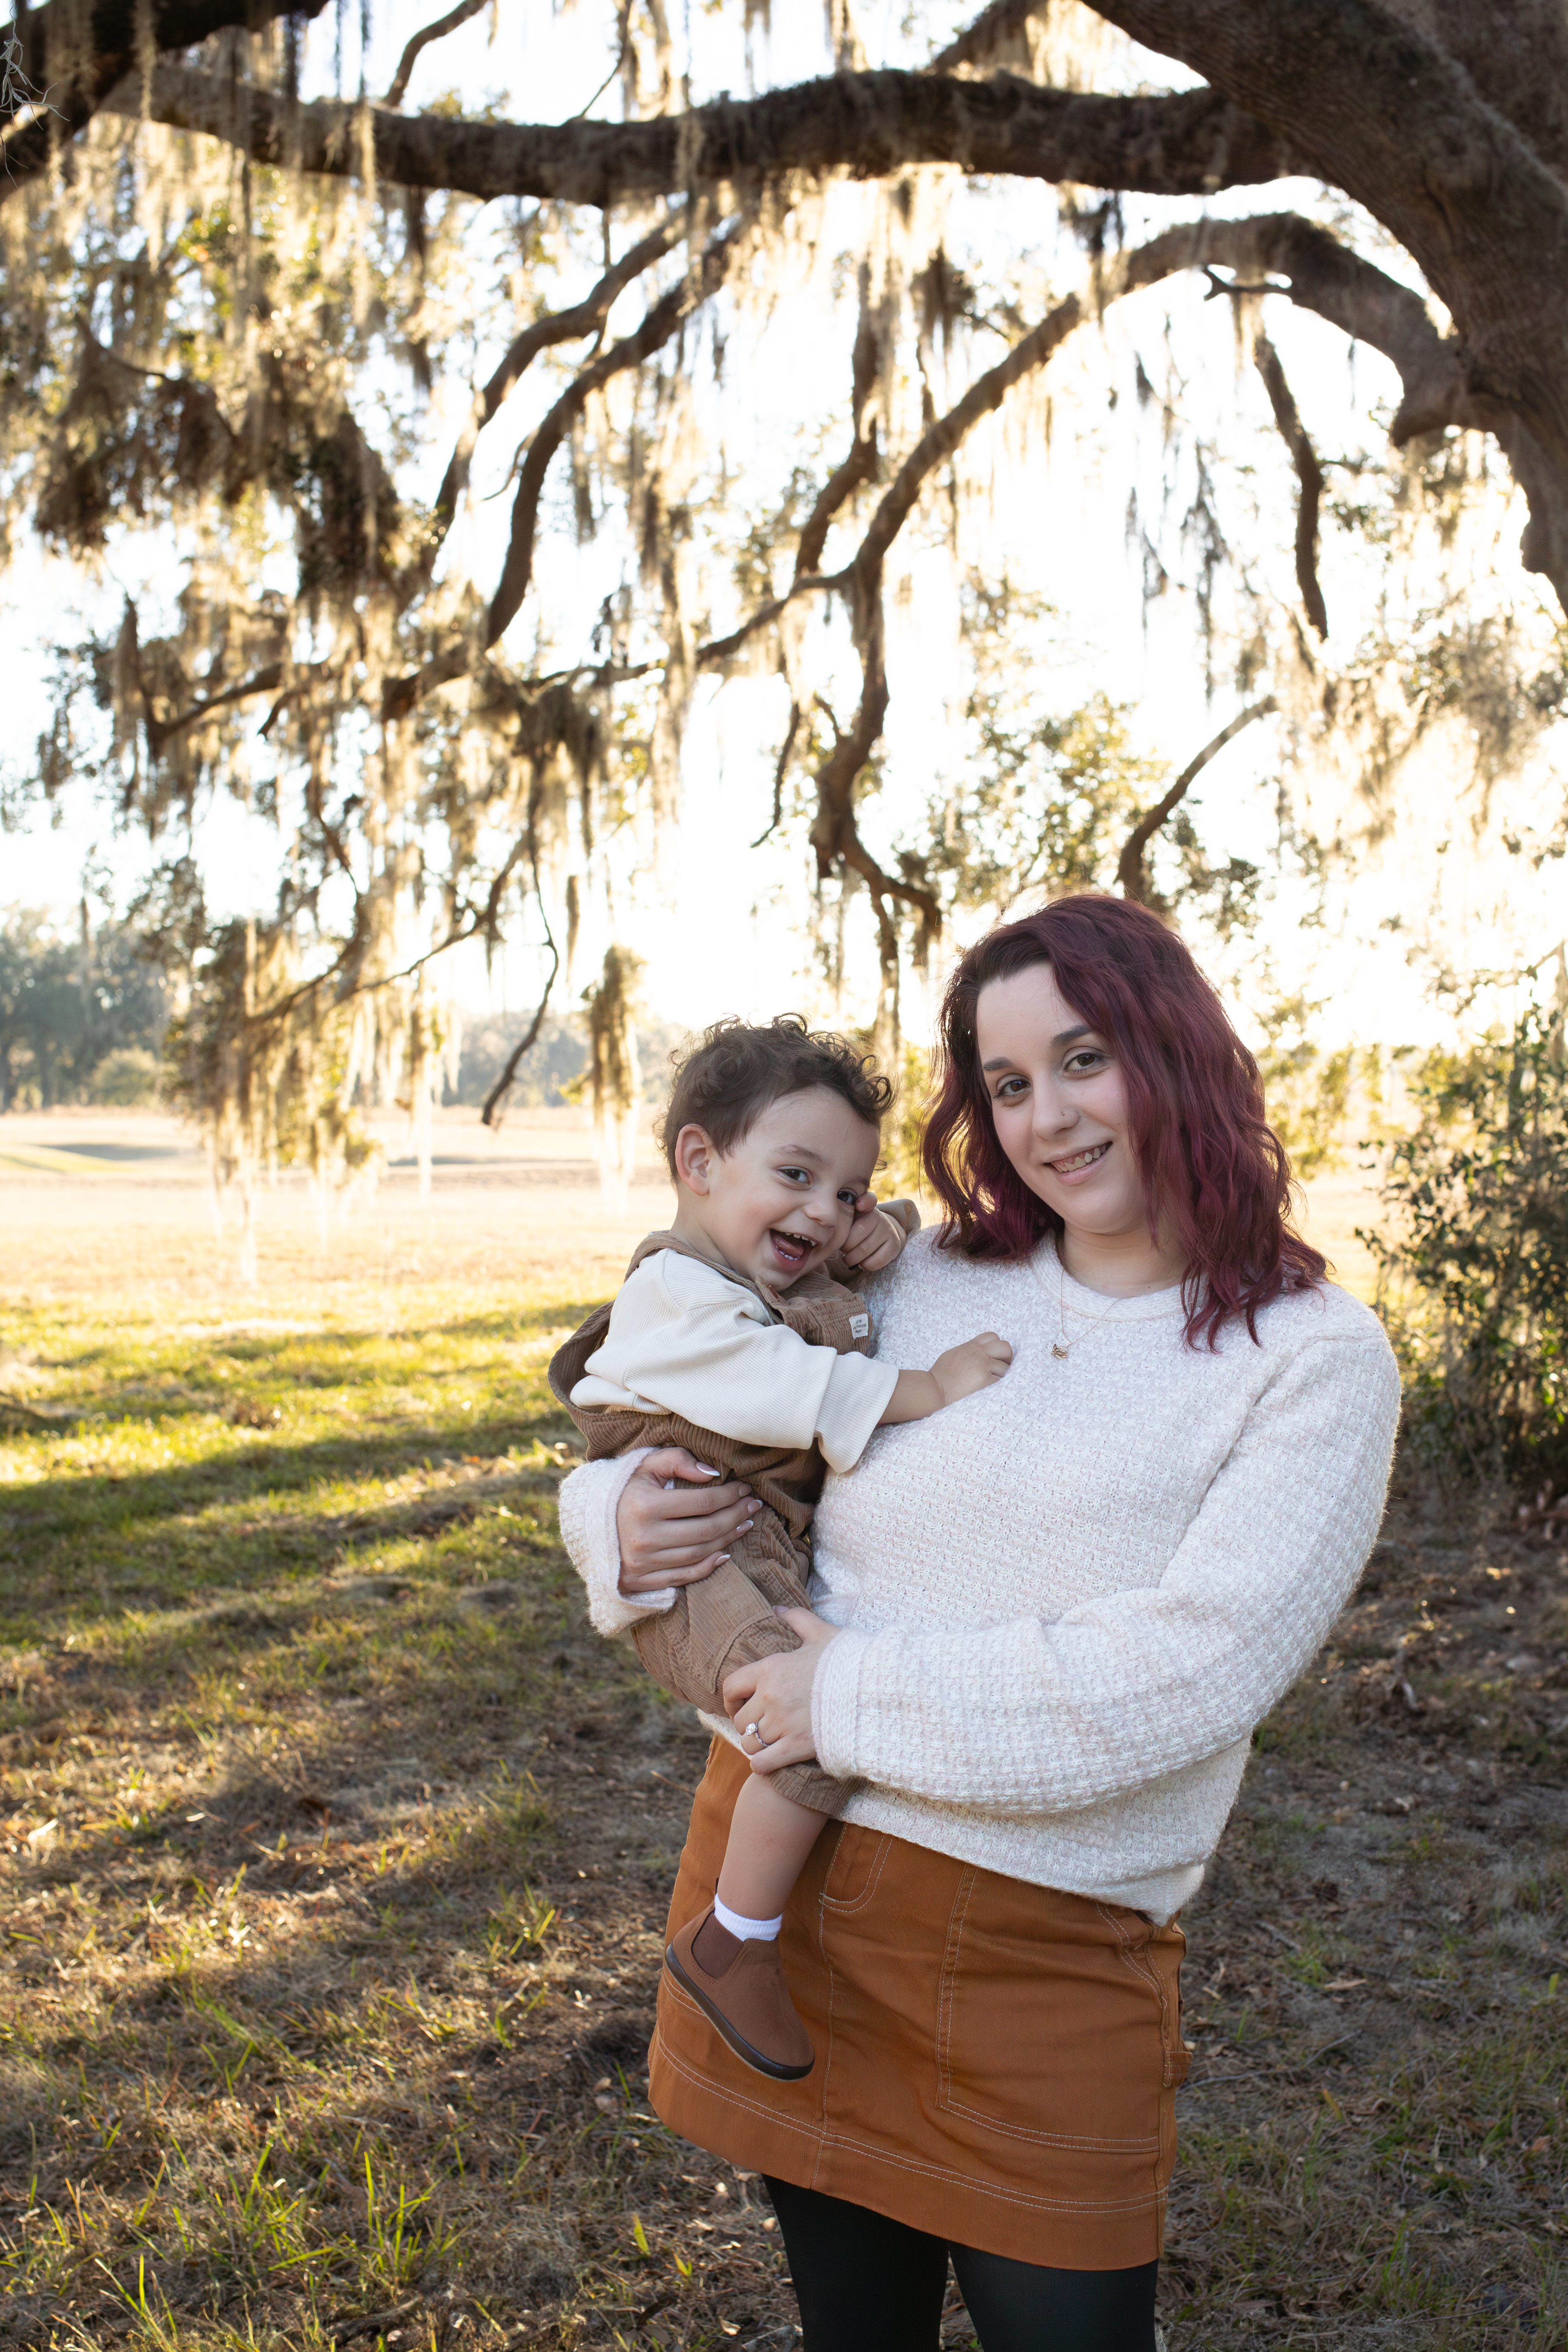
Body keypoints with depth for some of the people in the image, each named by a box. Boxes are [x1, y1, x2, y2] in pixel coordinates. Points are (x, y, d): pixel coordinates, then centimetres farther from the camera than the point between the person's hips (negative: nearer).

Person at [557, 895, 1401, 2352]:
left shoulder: (1313, 1359, -8)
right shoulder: (916, 1285, 2)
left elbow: (1192, 1669, -20)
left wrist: (859, 1697, -18)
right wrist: (618, 1519, -10)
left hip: (1040, 1951, -3)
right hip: (772, 1871, 4)